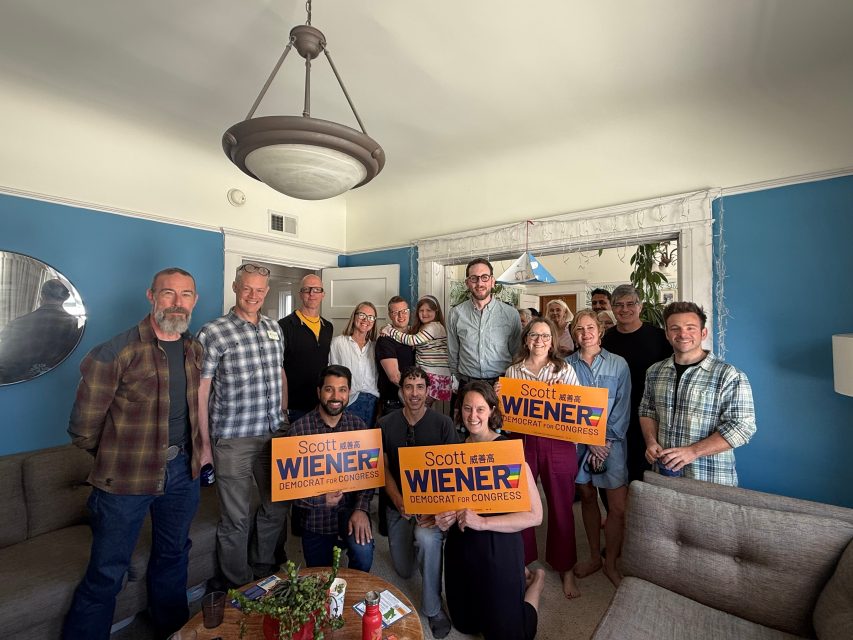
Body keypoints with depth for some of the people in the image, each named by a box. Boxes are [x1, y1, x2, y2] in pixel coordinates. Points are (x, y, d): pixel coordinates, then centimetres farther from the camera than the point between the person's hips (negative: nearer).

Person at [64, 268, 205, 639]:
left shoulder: (194, 350, 1)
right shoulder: (117, 352, -18)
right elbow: (83, 430, -9)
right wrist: (117, 458, 3)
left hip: (182, 471, 6)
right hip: (126, 479, -5)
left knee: (174, 557, 23)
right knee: (107, 573, 9)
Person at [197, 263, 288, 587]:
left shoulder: (274, 328, 8)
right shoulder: (213, 333, -9)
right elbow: (200, 391, -8)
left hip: (275, 435, 6)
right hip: (233, 439, -5)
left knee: (277, 507, 18)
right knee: (236, 519, 9)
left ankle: (265, 571, 42)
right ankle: (238, 589, 32)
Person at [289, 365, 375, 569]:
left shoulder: (358, 425, -6)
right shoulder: (299, 429, -14)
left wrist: (361, 508, -18)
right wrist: (321, 499, -23)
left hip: (350, 509, 0)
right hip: (315, 519, 0)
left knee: (363, 552, -24)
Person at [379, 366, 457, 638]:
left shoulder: (443, 424, -12)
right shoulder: (386, 424, -6)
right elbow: (383, 469, -2)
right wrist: (399, 502, -17)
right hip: (399, 504, 3)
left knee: (427, 537, -34)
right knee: (403, 571, 11)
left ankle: (432, 607, -8)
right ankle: (410, 541, 45)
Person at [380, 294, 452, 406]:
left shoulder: (435, 326, -13)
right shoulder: (422, 327, 19)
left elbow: (412, 340, -20)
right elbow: (412, 346, 11)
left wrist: (390, 330, -12)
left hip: (435, 375, -9)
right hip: (425, 373, 9)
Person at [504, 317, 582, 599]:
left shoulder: (565, 370, 1)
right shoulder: (513, 372, 4)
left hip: (558, 444, -1)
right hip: (522, 442, 1)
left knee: (561, 507, 11)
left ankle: (566, 569, 35)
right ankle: (521, 562, 35)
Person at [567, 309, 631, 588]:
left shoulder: (618, 364, 0)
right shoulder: (567, 365, 0)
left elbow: (623, 408, -2)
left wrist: (605, 439, -9)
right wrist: (590, 440, -7)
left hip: (612, 442, -1)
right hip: (579, 441, 1)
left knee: (618, 507, 0)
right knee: (587, 497, 13)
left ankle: (611, 563, 22)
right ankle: (594, 556, 31)